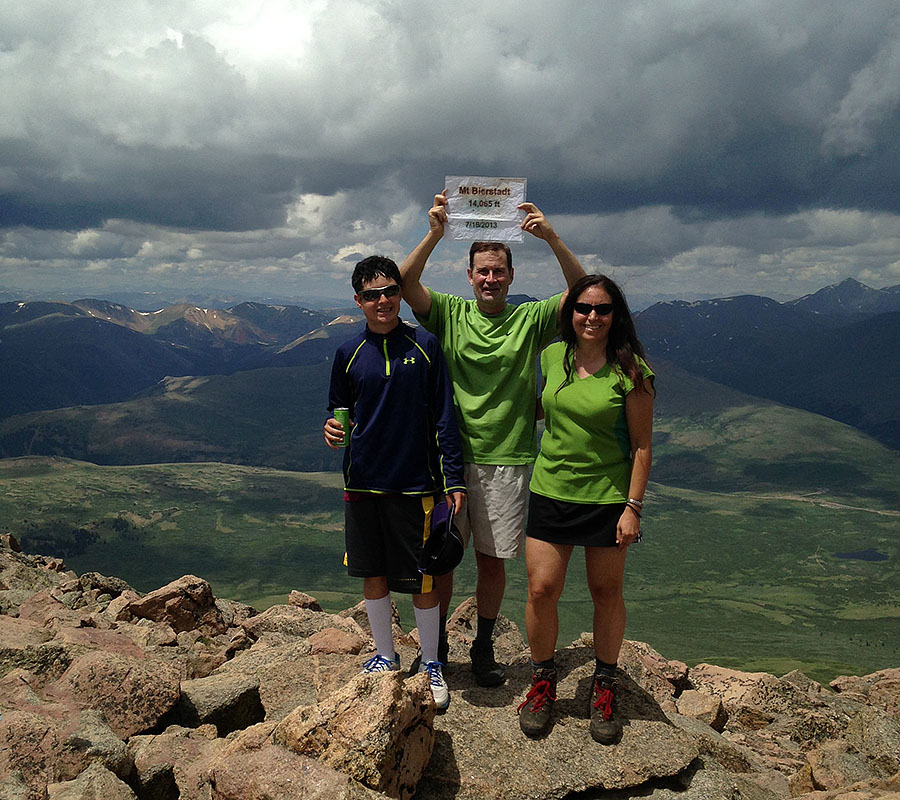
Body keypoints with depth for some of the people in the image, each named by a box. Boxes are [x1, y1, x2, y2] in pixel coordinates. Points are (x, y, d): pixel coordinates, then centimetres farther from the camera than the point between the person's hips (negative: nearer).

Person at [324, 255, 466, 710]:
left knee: (423, 580, 4)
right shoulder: (349, 353, 4)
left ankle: (430, 664, 23)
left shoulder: (424, 346, -2)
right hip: (363, 482, 3)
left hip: (415, 484, -2)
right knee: (373, 575, 13)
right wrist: (332, 431, -9)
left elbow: (443, 417, -1)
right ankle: (385, 656, 32)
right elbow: (338, 412, 15)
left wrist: (453, 480, -5)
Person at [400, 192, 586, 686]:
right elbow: (405, 284, -13)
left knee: (492, 560, 11)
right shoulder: (450, 314, 2)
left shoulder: (530, 320, 1)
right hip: (451, 456, 0)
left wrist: (552, 239, -24)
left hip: (506, 463, 0)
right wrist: (435, 234, -25)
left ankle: (483, 647, 29)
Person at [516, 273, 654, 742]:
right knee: (541, 590, 0)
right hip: (550, 492, 3)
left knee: (606, 595, 10)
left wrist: (633, 506, -10)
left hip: (608, 498, -3)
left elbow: (641, 445, -7)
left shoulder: (630, 370, -9)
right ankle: (542, 682, 22)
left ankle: (604, 689, 29)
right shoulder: (553, 356, 4)